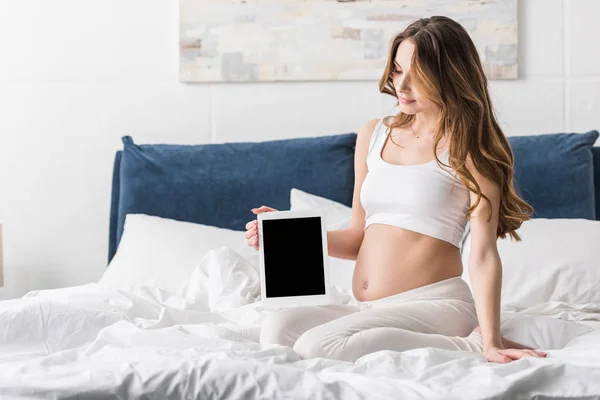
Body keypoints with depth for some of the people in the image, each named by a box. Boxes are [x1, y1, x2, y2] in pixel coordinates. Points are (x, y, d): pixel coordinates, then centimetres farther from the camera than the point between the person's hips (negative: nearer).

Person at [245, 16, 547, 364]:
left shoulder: (470, 148, -3)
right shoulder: (374, 135, 15)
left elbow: (484, 256, -10)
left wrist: (490, 342, -19)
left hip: (434, 305, -6)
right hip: (366, 310, 6)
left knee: (317, 346, -31)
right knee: (276, 329, -23)